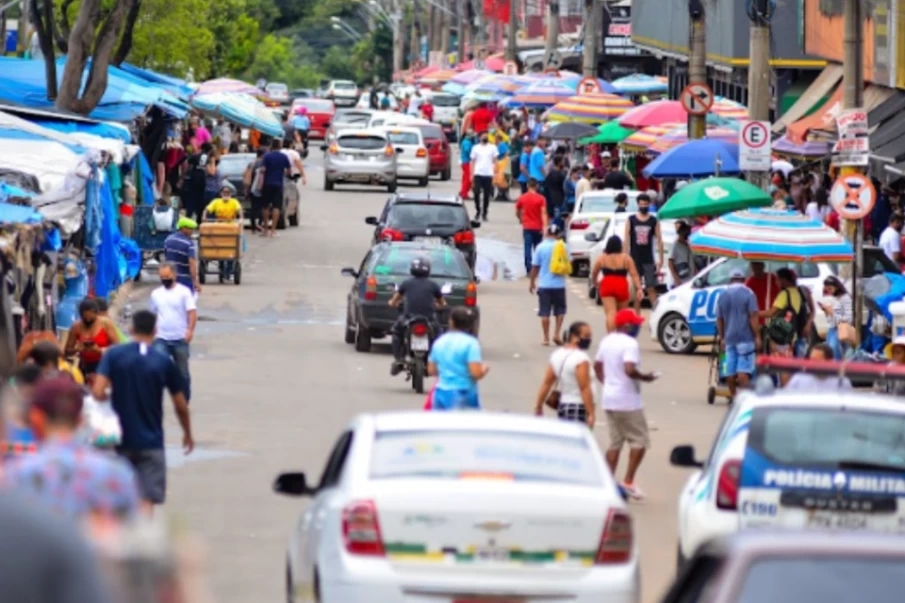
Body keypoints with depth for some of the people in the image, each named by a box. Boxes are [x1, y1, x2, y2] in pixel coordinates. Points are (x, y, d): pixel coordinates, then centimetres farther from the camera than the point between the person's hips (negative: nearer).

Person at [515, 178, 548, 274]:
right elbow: (543, 213, -14)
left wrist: (520, 219, 33)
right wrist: (545, 227, -19)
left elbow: (517, 212, 12)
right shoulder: (541, 199, -5)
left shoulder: (522, 198, 0)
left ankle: (529, 270, -13)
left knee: (528, 249, -3)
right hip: (538, 227, 0)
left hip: (527, 227, 0)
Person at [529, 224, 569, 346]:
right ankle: (556, 334, 1)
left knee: (544, 313, 5)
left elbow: (535, 267, -3)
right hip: (559, 284, 0)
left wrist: (532, 282, 8)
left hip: (544, 285, 0)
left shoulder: (540, 247, -6)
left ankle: (546, 338, 5)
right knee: (560, 311, 13)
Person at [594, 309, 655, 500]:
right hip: (627, 401, -8)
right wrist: (645, 377, -13)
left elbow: (597, 366, 19)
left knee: (615, 442, 13)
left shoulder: (607, 341, 11)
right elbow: (629, 369, -29)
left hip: (609, 399, 8)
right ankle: (628, 482, -2)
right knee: (640, 442, 1)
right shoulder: (630, 343, -17)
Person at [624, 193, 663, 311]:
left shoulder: (654, 221, 3)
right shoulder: (631, 220, 3)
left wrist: (660, 260, -2)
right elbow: (626, 240, 2)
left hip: (649, 260, -1)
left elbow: (659, 241, 3)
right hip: (635, 260, 1)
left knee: (651, 288, -6)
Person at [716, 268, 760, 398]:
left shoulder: (723, 296, 9)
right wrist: (757, 336, -9)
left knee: (730, 370, 10)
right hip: (746, 337, -4)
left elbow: (719, 319, 13)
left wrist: (722, 337, 22)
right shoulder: (748, 294, -6)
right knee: (744, 370, -7)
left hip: (729, 338, 4)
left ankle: (733, 395, 16)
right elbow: (753, 317, -12)